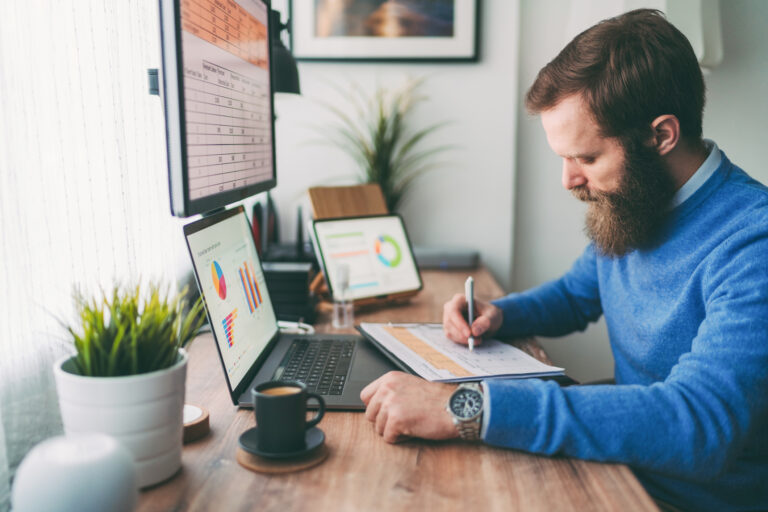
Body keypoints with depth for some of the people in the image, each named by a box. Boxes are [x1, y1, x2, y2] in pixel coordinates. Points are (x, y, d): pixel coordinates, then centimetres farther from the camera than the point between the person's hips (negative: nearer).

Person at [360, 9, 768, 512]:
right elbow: (574, 294, 17)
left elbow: (699, 423, -36)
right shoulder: (624, 208, 0)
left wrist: (468, 408, -41)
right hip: (628, 466, 6)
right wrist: (498, 314, -3)